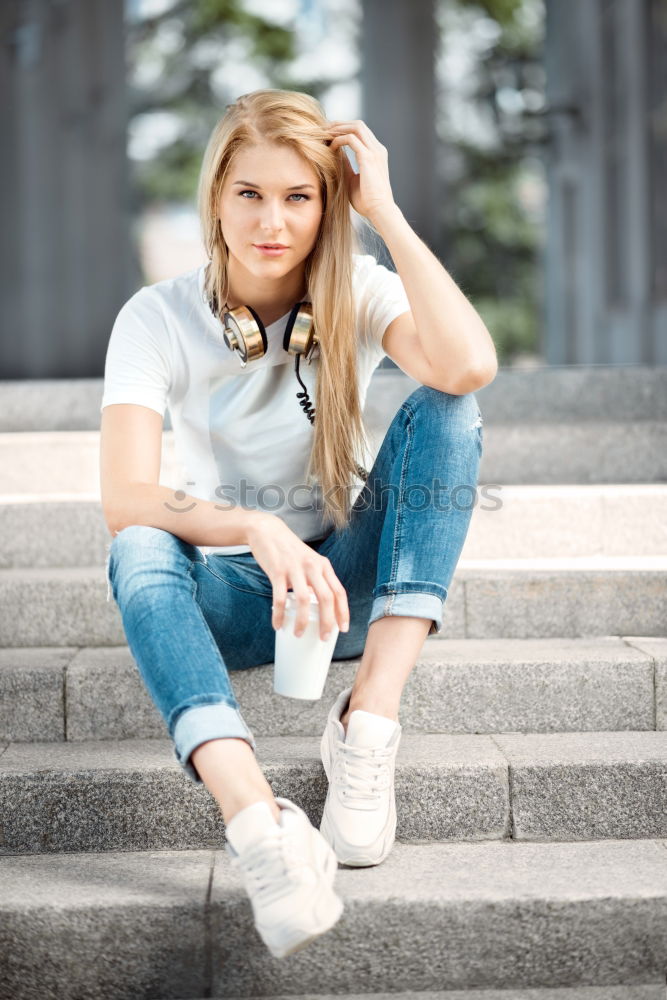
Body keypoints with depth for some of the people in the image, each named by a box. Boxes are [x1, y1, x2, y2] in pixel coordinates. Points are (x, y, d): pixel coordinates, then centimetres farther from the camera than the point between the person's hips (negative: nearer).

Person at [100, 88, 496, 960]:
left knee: (443, 408, -23)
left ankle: (368, 724, -31)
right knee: (137, 554, -34)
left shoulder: (359, 294, -7)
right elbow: (123, 498, -25)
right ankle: (259, 823, -53)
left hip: (349, 578, 1)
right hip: (230, 597, -1)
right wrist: (257, 528, -42)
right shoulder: (158, 318, -9)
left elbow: (469, 367, -30)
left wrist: (385, 212, -24)